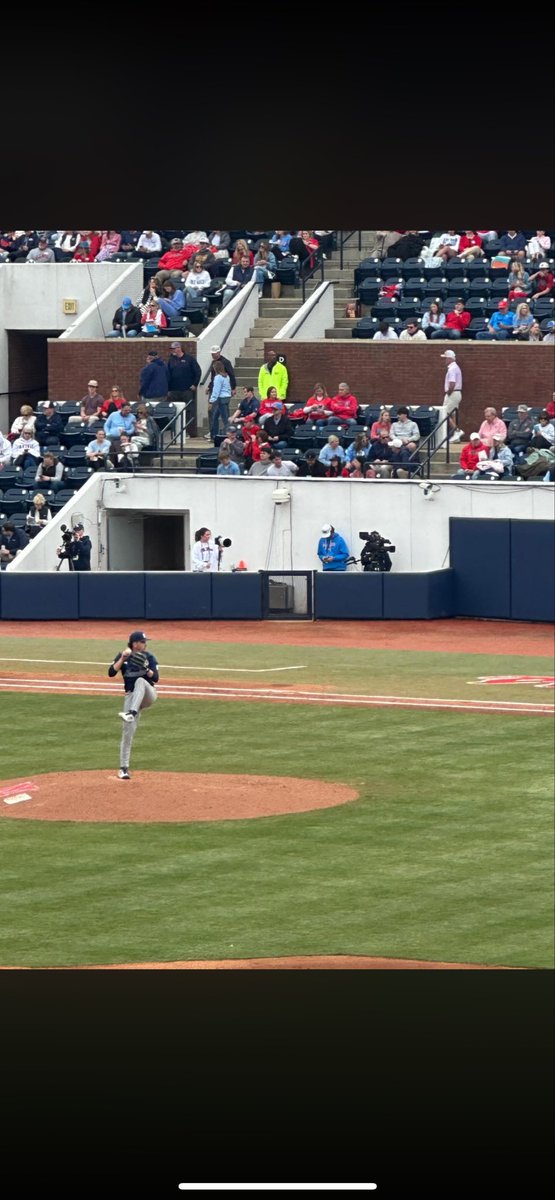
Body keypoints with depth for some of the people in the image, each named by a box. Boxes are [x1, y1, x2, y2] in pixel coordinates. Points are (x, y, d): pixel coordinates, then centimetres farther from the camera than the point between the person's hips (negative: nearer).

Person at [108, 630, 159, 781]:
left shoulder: (149, 657, 1)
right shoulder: (123, 656, 3)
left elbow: (155, 678, -8)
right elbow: (111, 673, -9)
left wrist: (145, 668, -26)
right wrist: (123, 658, -19)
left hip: (148, 695, -1)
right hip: (131, 697, 1)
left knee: (140, 681, -35)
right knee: (128, 731, -9)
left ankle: (131, 714, -52)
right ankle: (123, 768, -3)